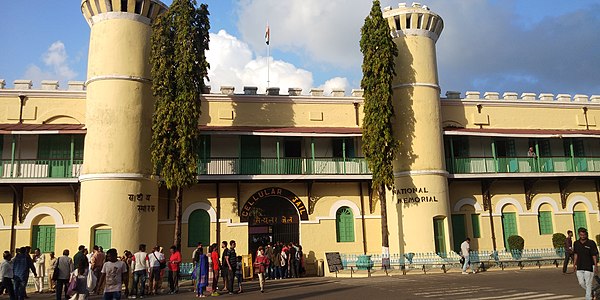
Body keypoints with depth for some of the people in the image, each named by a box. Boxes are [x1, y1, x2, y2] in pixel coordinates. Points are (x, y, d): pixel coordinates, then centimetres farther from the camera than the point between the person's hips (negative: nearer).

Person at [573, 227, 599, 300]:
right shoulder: (576, 243, 5)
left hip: (589, 267, -4)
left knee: (588, 284, -1)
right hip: (579, 267, 5)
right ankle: (592, 292, 34)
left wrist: (596, 265, -10)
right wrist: (574, 264, 11)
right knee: (581, 283, 9)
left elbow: (594, 255, -7)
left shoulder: (591, 243, -9)